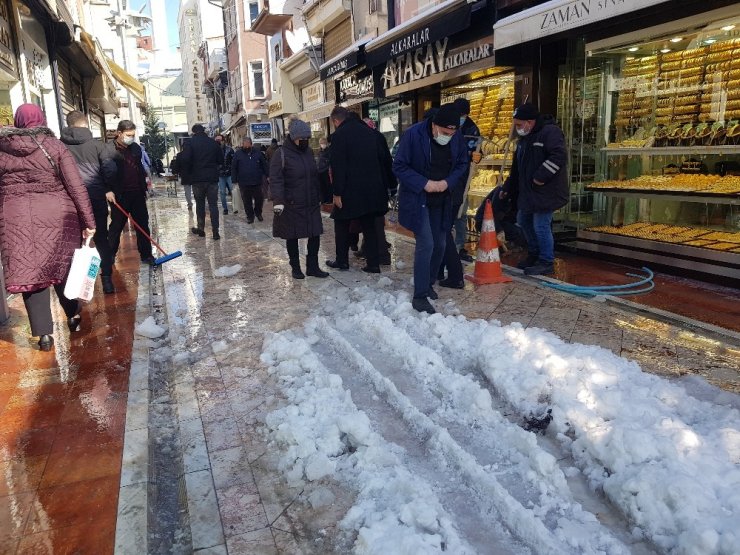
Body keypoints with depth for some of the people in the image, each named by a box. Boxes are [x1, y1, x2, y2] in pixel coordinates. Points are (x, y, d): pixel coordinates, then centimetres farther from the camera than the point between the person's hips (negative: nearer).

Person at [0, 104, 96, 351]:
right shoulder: (55, 146, -1)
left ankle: (44, 333, 4)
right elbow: (76, 186, -6)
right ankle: (74, 315, 32)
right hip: (57, 215, 0)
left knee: (29, 272, 5)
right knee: (62, 266, 17)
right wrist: (88, 221, -4)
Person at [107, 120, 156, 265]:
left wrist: (143, 188, 16)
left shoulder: (136, 148, 8)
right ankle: (110, 255, 18)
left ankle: (146, 254, 13)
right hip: (120, 196, -5)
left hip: (137, 194, 5)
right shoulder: (110, 151, -9)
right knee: (116, 226, 6)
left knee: (143, 225, 6)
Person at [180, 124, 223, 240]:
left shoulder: (190, 143, -4)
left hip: (197, 179, -1)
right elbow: (221, 160, 8)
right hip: (212, 178, 1)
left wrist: (188, 173, 0)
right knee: (213, 205, 3)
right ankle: (215, 231, -1)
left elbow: (184, 160, -14)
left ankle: (201, 229, 19)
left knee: (200, 204, 12)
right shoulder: (213, 142, 4)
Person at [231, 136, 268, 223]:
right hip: (244, 183, -1)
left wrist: (267, 176, 6)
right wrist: (234, 180, -3)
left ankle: (258, 213, 28)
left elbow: (264, 165, 10)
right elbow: (233, 168, 2)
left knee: (259, 199, 6)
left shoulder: (257, 152, 6)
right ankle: (250, 216, 18)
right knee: (247, 201, 5)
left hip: (257, 182, 1)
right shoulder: (237, 154, 2)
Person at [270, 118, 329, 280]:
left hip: (311, 205, 6)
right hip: (291, 206, -5)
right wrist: (278, 201, -26)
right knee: (292, 237, 6)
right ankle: (295, 268, 19)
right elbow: (276, 180, -17)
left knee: (315, 234, 3)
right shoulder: (281, 155, -10)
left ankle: (312, 267, 14)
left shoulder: (308, 152, 10)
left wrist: (318, 197, 18)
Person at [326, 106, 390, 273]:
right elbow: (385, 159, 13)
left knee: (342, 225, 12)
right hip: (372, 189, 5)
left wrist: (337, 192, -14)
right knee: (369, 225, 11)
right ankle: (373, 263, 9)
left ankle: (342, 261, 18)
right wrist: (381, 183, 18)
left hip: (350, 190, -5)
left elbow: (338, 166, -17)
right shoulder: (370, 132, 10)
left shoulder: (339, 135, -10)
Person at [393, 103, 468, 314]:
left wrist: (448, 182, -12)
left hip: (441, 200, 5)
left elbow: (462, 164, 6)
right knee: (426, 244, -12)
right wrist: (424, 183, -22)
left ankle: (428, 284, 31)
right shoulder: (413, 134, -18)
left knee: (440, 244, 10)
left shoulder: (457, 137, -6)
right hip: (417, 199, -5)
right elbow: (399, 166, -13)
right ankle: (420, 296, -3)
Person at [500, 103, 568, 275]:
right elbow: (516, 168, 23)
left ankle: (546, 262, 4)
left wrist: (541, 177, -28)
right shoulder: (524, 138, 16)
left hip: (545, 191, -10)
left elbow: (559, 155, -28)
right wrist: (507, 188, 23)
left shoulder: (550, 132, -14)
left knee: (541, 225, -9)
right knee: (523, 221, 17)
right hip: (527, 192, 10)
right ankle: (534, 254, 34)